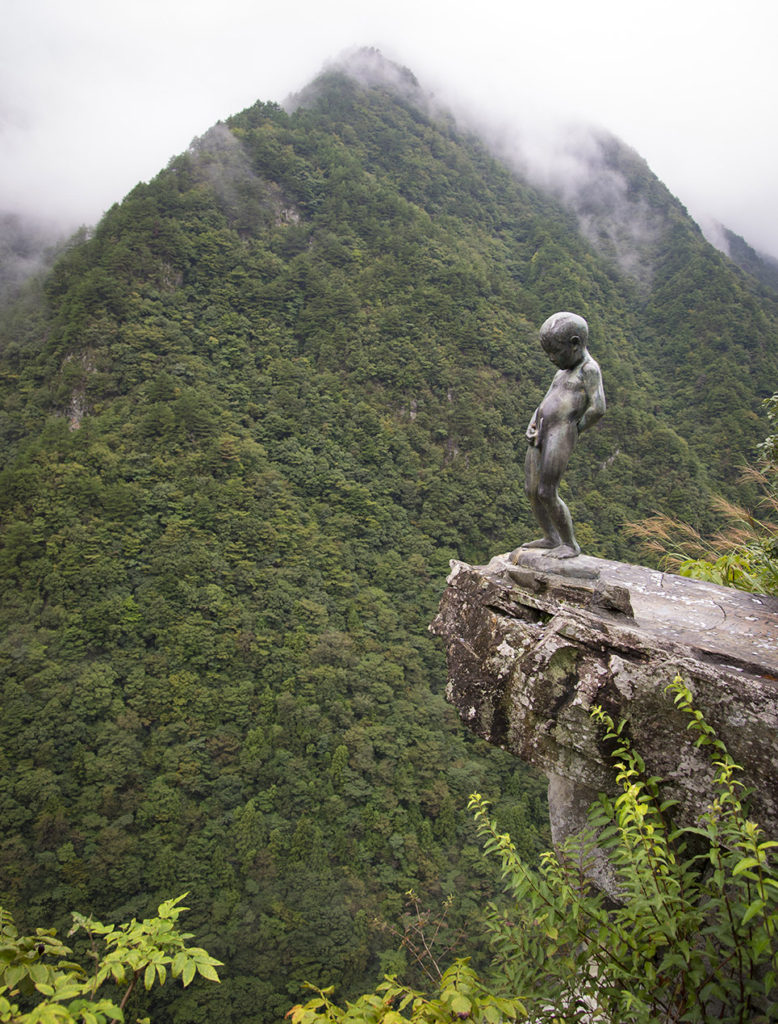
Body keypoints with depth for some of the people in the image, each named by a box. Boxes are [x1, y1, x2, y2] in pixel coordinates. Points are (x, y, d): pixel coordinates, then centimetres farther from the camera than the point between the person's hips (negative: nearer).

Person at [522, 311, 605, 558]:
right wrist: (532, 426, 6)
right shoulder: (563, 372, 23)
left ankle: (571, 545, 5)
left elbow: (598, 409, -16)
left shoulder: (589, 369, -5)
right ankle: (551, 538, 24)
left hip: (561, 434, -9)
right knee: (531, 491, 10)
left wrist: (575, 429, -5)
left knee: (547, 494, -10)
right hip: (541, 435, 9)